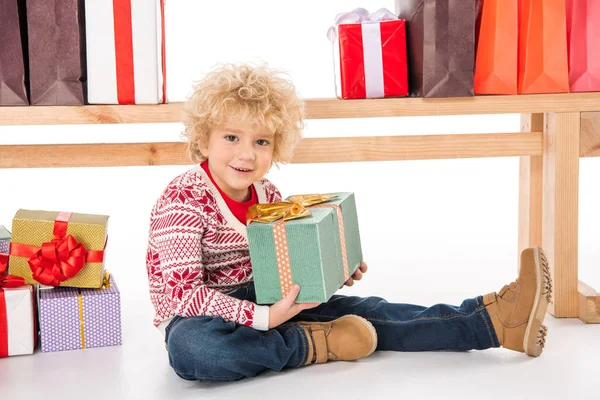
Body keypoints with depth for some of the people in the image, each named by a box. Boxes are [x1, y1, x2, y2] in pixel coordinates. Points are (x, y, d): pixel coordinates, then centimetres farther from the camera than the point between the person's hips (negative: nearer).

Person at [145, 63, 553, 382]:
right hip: (202, 316, -6)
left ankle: (493, 320, -14)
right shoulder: (183, 200, -20)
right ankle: (312, 345, -25)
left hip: (269, 301, 6)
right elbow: (186, 294, -27)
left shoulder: (265, 193, 3)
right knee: (188, 349, -42)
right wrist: (265, 317, -33)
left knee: (364, 310, -8)